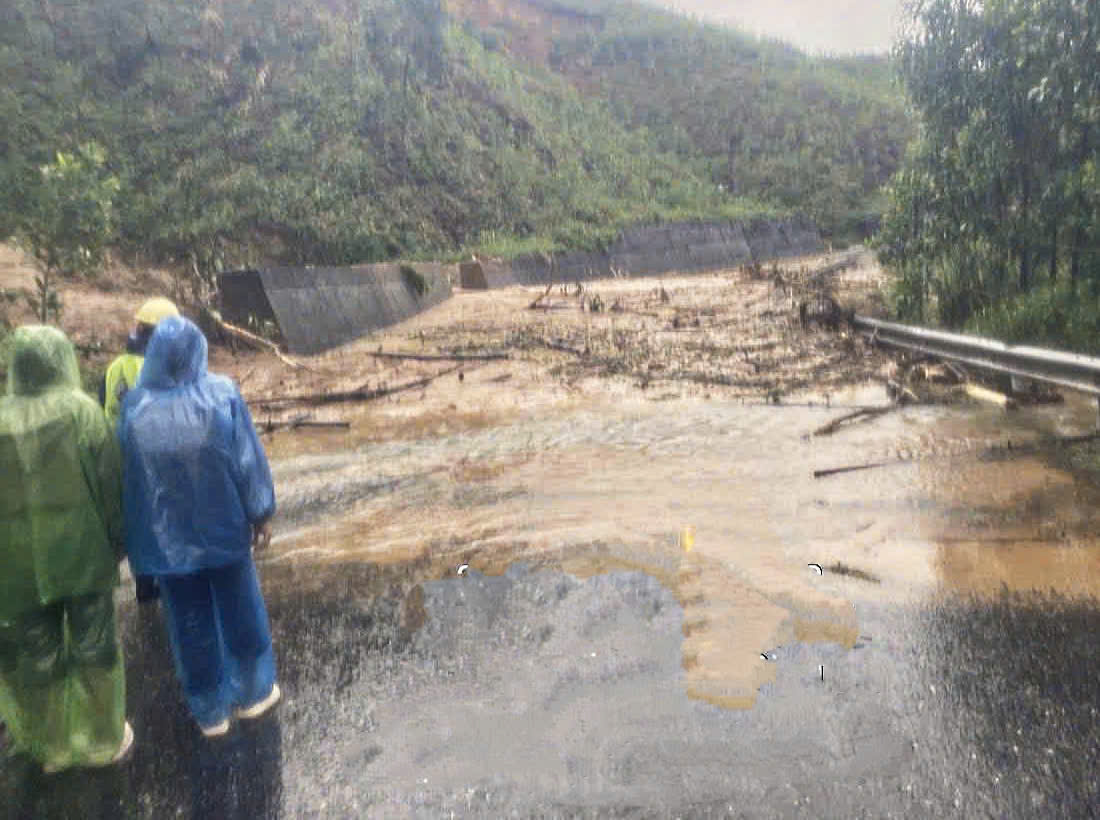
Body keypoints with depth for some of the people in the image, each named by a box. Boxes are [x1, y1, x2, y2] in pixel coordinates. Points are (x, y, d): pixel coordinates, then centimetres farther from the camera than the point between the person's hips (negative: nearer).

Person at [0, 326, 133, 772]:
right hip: (83, 555, -2)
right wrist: (120, 539, 0)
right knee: (94, 649, 13)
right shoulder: (82, 410, -11)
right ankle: (104, 739, 27)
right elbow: (110, 482, -11)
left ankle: (50, 747, 33)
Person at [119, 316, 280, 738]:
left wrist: (135, 535, 11)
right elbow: (249, 461, -11)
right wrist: (261, 514, 0)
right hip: (223, 528, -1)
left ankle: (209, 711, 29)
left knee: (190, 623, 15)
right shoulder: (222, 395, -15)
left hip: (166, 535, 1)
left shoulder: (134, 406, -10)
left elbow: (125, 476, -1)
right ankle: (252, 693, 33)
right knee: (239, 611, 18)